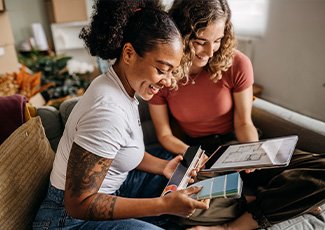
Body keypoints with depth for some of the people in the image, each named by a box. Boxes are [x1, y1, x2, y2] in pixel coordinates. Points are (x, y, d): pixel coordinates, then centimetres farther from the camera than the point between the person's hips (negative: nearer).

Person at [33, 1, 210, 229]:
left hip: (109, 191, 8)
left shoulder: (124, 88, -5)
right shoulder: (108, 109, -33)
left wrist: (163, 166, -7)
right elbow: (79, 203, -27)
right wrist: (164, 205, -30)